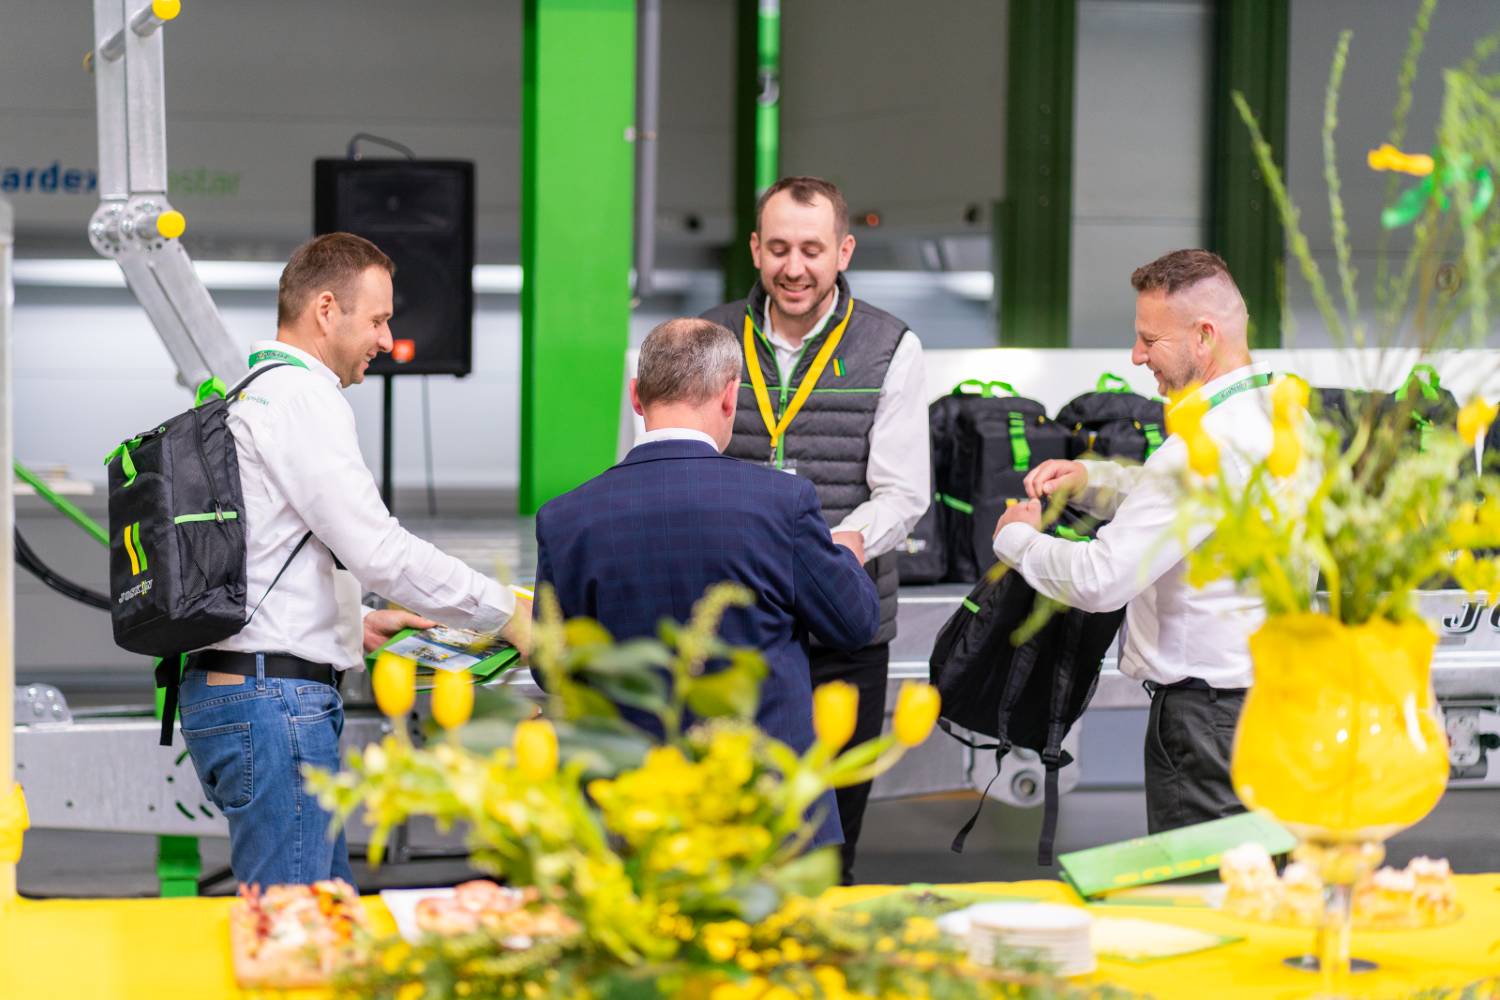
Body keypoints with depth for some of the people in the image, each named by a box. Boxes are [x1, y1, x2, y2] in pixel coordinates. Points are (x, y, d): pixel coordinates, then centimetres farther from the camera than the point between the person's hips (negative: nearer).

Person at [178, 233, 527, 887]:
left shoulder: (242, 397, 19)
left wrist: (351, 625, 21)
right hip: (274, 702, -10)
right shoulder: (303, 398, -11)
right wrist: (508, 615, -8)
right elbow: (379, 550, -17)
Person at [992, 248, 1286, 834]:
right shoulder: (1282, 413, 10)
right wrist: (1090, 481, 14)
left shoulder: (1209, 444, -21)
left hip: (1210, 714, -10)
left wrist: (1016, 539, -5)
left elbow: (1101, 579, -23)